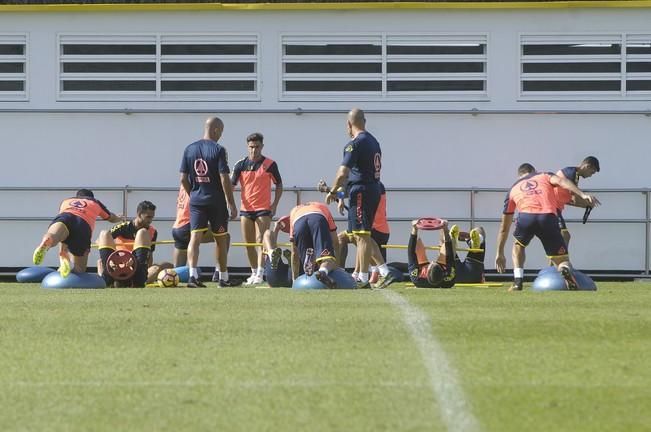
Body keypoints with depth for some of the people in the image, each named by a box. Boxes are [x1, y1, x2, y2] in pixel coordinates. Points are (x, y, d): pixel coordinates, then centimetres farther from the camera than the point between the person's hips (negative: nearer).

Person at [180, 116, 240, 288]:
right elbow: (225, 179, -14)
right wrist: (231, 204, -9)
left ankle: (193, 274, -22)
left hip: (196, 199, 3)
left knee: (195, 237, -4)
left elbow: (183, 179, 5)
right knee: (221, 239, 11)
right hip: (216, 201, -3)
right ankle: (223, 277, 21)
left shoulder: (189, 149, 3)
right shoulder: (218, 150, -11)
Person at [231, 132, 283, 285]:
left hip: (264, 209, -4)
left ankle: (260, 274, -18)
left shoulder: (269, 164, -3)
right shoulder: (241, 165, 2)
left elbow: (279, 185, 6)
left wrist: (275, 204, -4)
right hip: (245, 209, 4)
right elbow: (231, 185, 3)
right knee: (249, 243, 8)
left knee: (260, 241, -14)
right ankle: (254, 272, 20)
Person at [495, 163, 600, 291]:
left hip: (525, 217, 1)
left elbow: (504, 227, 40)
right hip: (548, 217, -1)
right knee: (563, 260, 11)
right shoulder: (544, 176, 32)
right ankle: (565, 270, -25)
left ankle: (517, 282, 18)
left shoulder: (514, 189, 35)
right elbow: (561, 181, 6)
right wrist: (582, 195, -6)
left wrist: (500, 254, 47)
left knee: (518, 246, 34)